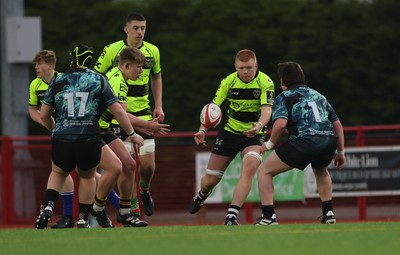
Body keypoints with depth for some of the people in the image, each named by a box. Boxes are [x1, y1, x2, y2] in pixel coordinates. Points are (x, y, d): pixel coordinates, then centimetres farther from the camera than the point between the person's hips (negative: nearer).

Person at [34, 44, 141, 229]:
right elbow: (118, 111, 4)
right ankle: (83, 219, 24)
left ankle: (48, 208, 4)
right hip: (89, 140, -1)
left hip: (61, 140, 1)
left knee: (58, 173, 27)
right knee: (87, 177, 24)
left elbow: (43, 116, 14)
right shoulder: (99, 80, 5)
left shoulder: (57, 81, 10)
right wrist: (132, 134, 16)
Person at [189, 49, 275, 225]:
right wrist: (202, 130, -21)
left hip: (253, 135, -2)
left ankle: (231, 216, -29)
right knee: (210, 179, 6)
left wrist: (259, 125, -46)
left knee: (249, 168, -31)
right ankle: (201, 196, 44)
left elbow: (267, 109, -25)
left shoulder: (265, 82, -14)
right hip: (229, 132, 2)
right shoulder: (229, 81, -7)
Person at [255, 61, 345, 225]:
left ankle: (268, 216, 0)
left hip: (303, 142, -6)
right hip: (329, 142, 6)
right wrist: (340, 152, 31)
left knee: (264, 171, 10)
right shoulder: (318, 95, 27)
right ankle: (328, 213, 32)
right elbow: (337, 124, 26)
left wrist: (270, 144, 6)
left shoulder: (284, 98, 10)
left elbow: (280, 124, -9)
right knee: (321, 171, 40)